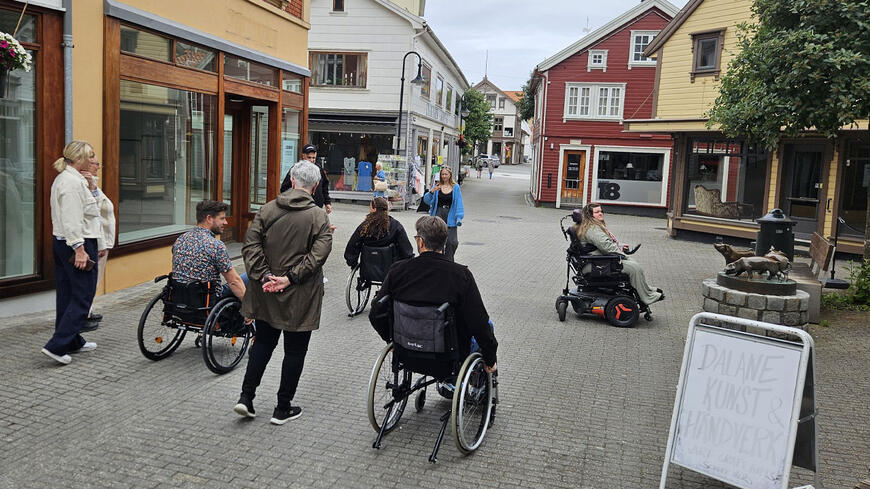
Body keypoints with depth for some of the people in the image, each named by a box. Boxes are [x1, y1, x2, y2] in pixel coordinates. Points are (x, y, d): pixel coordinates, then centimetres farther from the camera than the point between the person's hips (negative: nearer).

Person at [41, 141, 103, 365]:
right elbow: (72, 219, -23)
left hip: (61, 243, 11)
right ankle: (56, 346, -7)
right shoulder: (73, 182, -16)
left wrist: (91, 186, 11)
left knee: (67, 296, 15)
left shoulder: (64, 178, 17)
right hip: (77, 244, -11)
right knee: (82, 297, -6)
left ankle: (72, 341, 25)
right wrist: (79, 249, -24)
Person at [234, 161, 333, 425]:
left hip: (266, 294, 4)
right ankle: (283, 408, 18)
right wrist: (290, 278, -16)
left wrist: (264, 276, -9)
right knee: (295, 350, 10)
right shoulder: (318, 217, -10)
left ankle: (246, 397, 18)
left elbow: (251, 245, -6)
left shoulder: (268, 209, 0)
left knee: (263, 343, 21)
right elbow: (318, 255, -19)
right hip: (300, 297, -3)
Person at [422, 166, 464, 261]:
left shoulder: (455, 187, 3)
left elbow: (459, 203, 1)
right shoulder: (436, 186, 5)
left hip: (450, 216, -1)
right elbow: (426, 200, 2)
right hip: (438, 214, 1)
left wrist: (459, 218, -7)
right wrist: (431, 192, -17)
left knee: (453, 242, -9)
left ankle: (448, 261, 8)